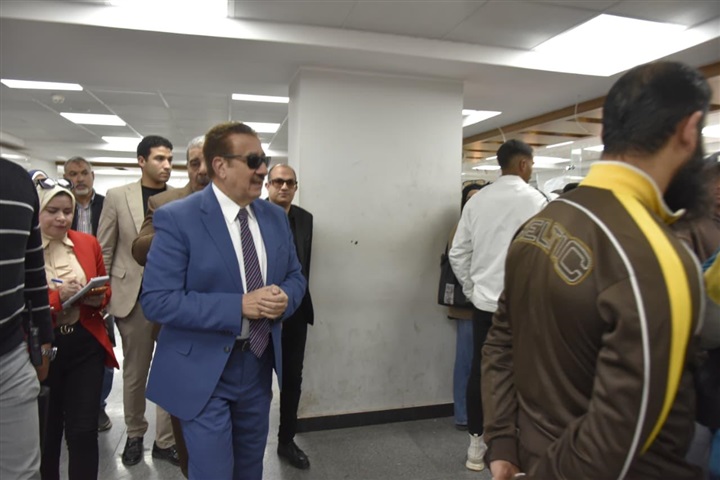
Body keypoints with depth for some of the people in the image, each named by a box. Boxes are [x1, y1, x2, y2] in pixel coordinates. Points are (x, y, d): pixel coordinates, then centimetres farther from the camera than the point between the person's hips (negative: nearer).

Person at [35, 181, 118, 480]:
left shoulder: (88, 243, 5)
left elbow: (105, 290, 15)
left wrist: (97, 298, -7)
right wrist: (57, 296, -22)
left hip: (86, 346, 2)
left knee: (84, 431, 4)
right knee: (45, 433, 15)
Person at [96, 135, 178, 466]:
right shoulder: (117, 196, 1)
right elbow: (103, 250, 3)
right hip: (134, 295, 0)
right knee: (134, 373, 14)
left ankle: (165, 440, 22)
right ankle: (134, 435, 34)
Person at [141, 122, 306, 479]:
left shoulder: (275, 216, 2)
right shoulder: (177, 218, -15)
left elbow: (295, 276, 10)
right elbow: (157, 300, -20)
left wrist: (284, 298, -14)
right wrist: (239, 306, -26)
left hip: (259, 364, 6)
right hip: (204, 372, -5)